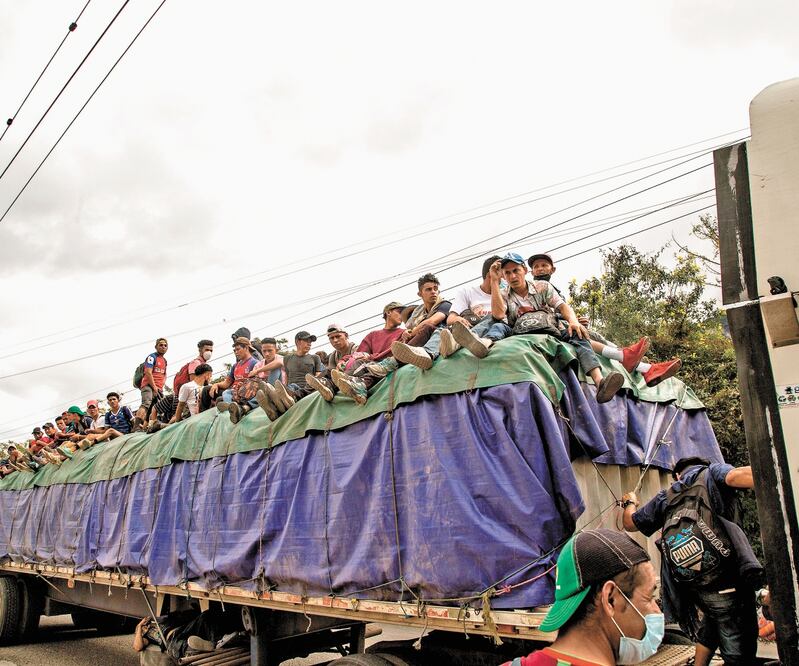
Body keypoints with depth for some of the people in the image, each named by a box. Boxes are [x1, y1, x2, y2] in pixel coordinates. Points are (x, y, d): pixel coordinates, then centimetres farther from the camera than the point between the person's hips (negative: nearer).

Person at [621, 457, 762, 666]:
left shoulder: (665, 498, 24)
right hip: (728, 582, -5)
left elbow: (630, 523, 34)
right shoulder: (712, 472, 13)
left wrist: (629, 503, 56)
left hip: (694, 589, 5)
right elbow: (737, 475, -12)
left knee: (713, 622, 34)